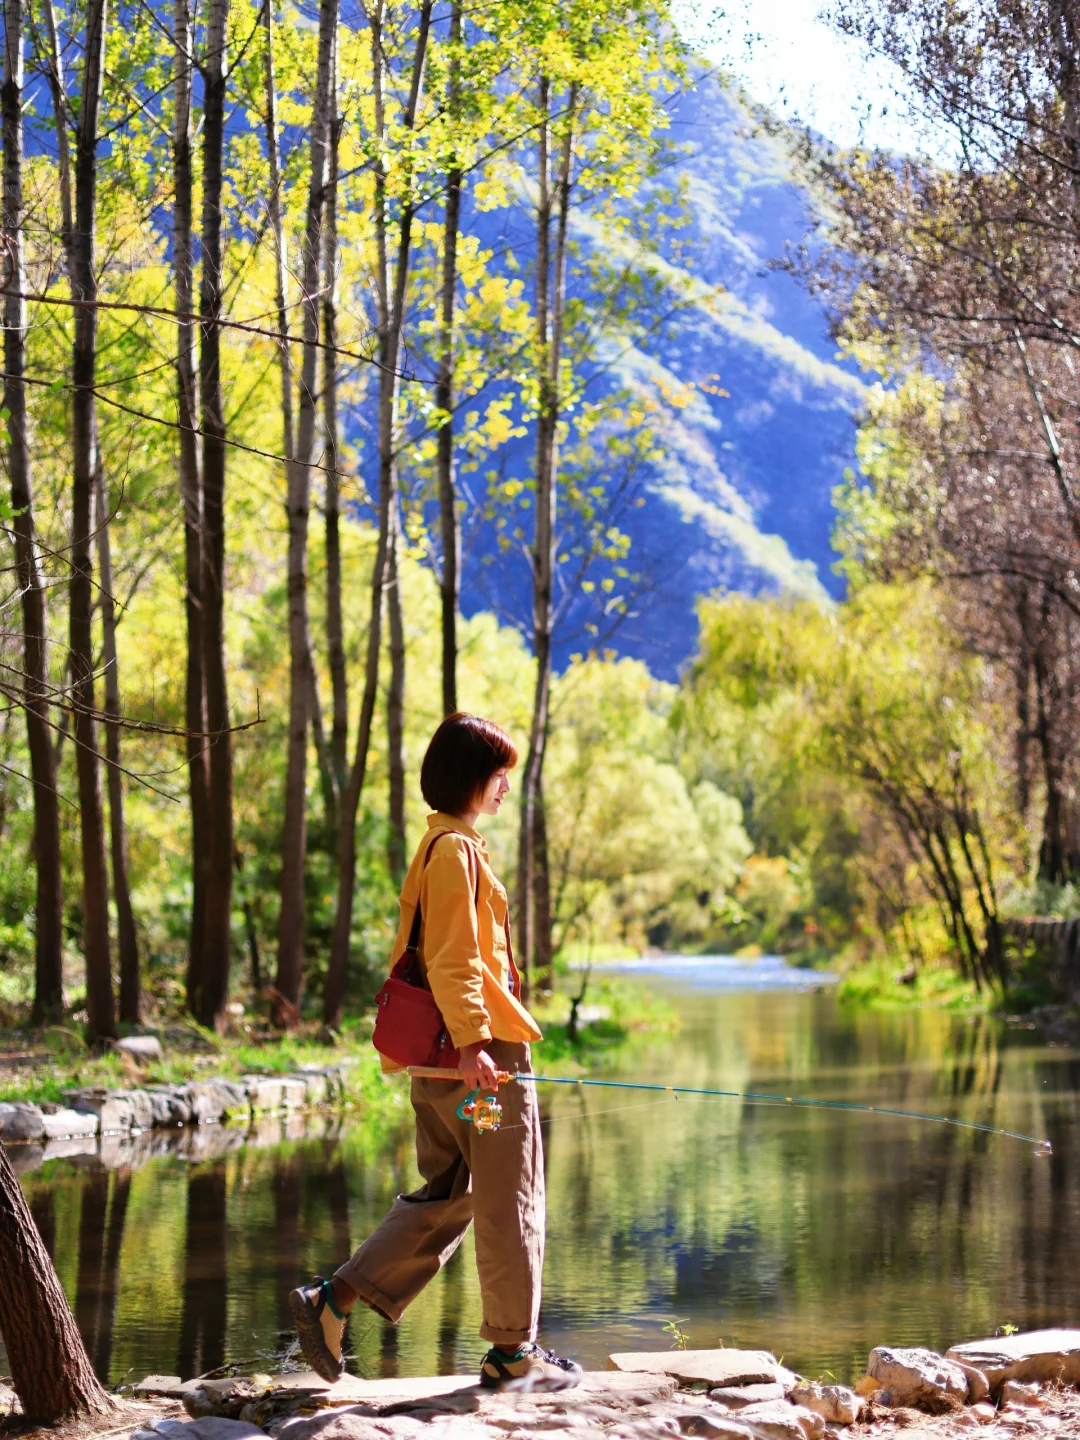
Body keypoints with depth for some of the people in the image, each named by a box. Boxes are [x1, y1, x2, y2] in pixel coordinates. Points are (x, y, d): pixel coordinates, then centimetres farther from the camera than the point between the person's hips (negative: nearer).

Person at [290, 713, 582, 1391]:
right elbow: (453, 960, -21)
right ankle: (513, 1352, 12)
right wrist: (473, 1042, -27)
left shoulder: (440, 846, 18)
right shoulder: (457, 848, -13)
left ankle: (332, 1301, 8)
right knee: (510, 1203, 2)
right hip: (482, 1057, -10)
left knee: (442, 1197, 14)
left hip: (438, 1056, 10)